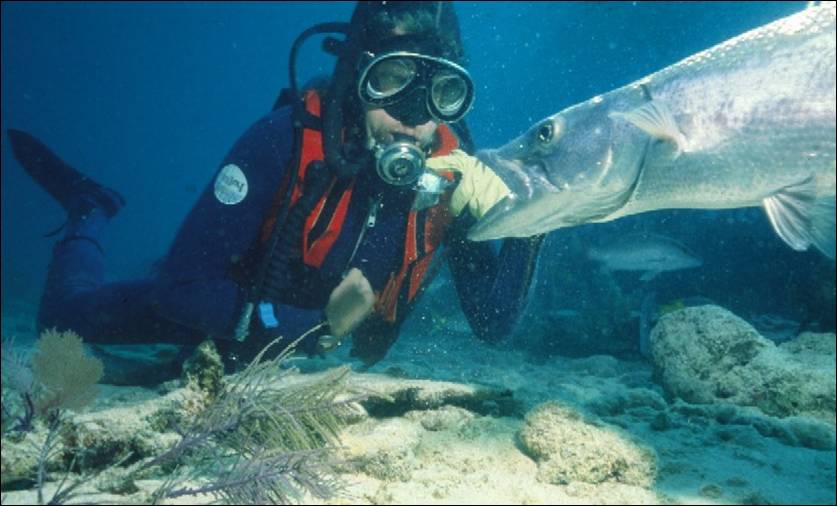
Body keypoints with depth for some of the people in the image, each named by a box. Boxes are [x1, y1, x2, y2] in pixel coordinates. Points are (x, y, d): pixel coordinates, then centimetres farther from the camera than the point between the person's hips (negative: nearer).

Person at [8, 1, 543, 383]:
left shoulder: (453, 175, -26)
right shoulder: (289, 139, -36)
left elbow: (494, 324, -22)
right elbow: (181, 287, -33)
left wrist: (526, 225, -37)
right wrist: (315, 325, -40)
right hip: (228, 316, -3)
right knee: (67, 313, 11)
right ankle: (91, 212, 39)